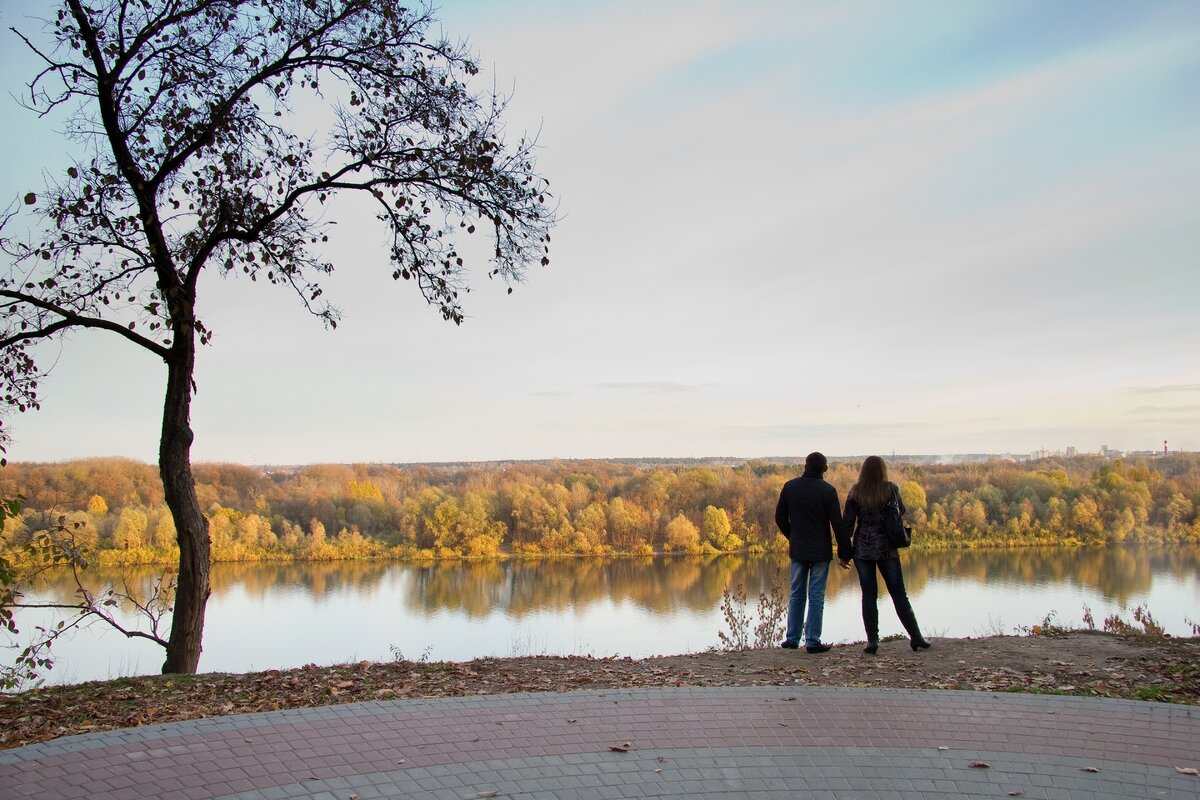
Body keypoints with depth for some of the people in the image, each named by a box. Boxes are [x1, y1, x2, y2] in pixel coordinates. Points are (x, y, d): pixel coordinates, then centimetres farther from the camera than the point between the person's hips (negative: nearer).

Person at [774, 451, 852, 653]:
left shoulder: (790, 487, 1)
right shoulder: (828, 491, -10)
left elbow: (780, 517, 7)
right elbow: (838, 525, -10)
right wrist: (844, 553, -4)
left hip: (797, 550, 3)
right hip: (820, 552, -3)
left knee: (796, 594, 13)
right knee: (816, 597, 1)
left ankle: (792, 638, 15)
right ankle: (813, 641, 1)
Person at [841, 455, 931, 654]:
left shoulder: (855, 492, -3)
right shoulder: (890, 489, -5)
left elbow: (848, 522, -3)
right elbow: (901, 511, 10)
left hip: (862, 549, 0)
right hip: (887, 548, 0)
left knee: (868, 595, 5)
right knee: (899, 594, 8)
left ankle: (872, 641, 1)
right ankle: (916, 637, 12)